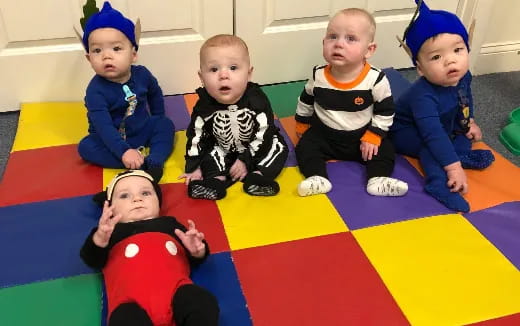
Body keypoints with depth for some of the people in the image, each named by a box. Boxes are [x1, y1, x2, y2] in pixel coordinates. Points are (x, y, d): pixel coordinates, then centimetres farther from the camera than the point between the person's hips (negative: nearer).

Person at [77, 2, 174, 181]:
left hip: (143, 131, 4)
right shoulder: (95, 90, -25)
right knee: (85, 146, -26)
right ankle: (140, 163, -36)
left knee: (165, 124, -13)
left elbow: (155, 94, 13)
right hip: (111, 138, -3)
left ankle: (154, 160, -35)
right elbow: (104, 127, -35)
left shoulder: (142, 74, -11)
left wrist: (157, 120, 14)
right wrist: (124, 152, -47)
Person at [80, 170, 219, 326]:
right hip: (132, 301, -1)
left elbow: (194, 260, 26)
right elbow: (92, 260, 10)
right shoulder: (112, 231, 28)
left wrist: (197, 251, 1)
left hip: (175, 293, 2)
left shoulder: (169, 224, 32)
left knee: (204, 303, -30)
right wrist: (100, 238, -12)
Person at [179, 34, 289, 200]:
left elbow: (263, 134, -20)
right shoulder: (204, 107, -23)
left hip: (255, 149, -1)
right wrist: (193, 167, -12)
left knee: (279, 147, -16)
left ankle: (258, 175, -30)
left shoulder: (257, 101, -27)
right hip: (222, 150, 1)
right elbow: (196, 137, -12)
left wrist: (246, 160, -21)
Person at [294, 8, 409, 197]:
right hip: (323, 134, 1)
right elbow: (306, 102, 5)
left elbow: (385, 112, -8)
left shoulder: (376, 80, -21)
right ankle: (318, 178, -26)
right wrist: (301, 125, 15)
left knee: (385, 150, -14)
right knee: (304, 147, -17)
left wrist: (373, 136, -13)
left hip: (362, 137, -1)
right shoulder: (318, 76, -14)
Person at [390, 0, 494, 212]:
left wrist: (470, 122, 8)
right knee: (430, 146, -32)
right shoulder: (424, 96, -42)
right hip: (406, 133, -9)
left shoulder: (463, 77, -17)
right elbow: (433, 135, -48)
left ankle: (461, 154, -8)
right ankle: (439, 185, -34)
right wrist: (454, 168, -50)